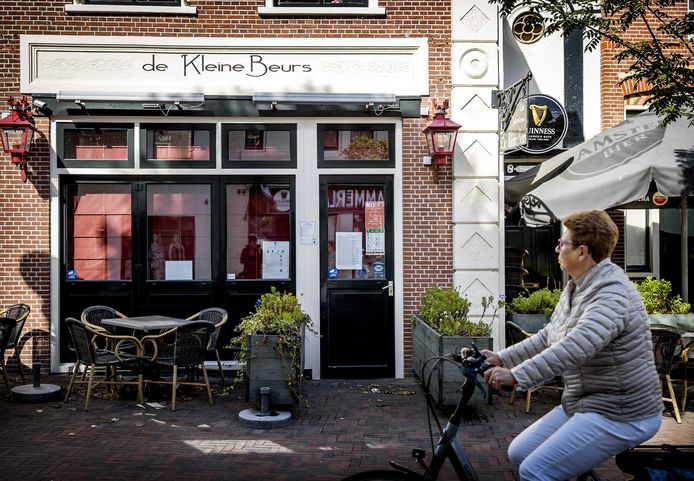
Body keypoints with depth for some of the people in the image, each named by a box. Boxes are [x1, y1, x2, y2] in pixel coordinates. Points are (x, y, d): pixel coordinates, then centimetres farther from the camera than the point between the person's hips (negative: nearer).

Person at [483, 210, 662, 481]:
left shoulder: (611, 294, -23)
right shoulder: (574, 289, 9)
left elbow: (575, 347, -37)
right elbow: (547, 338, 15)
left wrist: (516, 375, -39)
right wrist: (502, 359, 8)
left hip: (619, 416, -10)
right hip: (581, 405, 10)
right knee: (519, 453, 8)